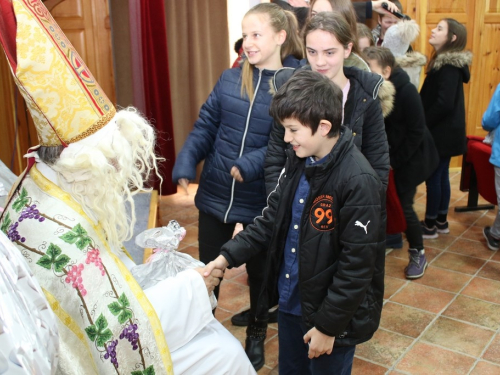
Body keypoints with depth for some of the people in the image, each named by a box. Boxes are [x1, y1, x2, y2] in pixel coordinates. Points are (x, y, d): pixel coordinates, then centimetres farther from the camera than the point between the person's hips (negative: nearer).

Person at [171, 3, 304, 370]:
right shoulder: (230, 79, 1)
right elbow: (205, 127, 1)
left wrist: (250, 165, -27)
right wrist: (185, 166, -11)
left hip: (260, 202, -3)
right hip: (215, 195, 3)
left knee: (260, 272, 18)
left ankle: (255, 336, 41)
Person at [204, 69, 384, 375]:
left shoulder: (359, 182, -25)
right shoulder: (297, 160, -2)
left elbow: (357, 266, -22)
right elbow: (271, 221, 5)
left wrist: (328, 326, -16)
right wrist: (228, 256, -5)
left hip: (333, 315, -7)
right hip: (290, 303, 7)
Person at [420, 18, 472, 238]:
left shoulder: (449, 66, -19)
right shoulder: (446, 62, 11)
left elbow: (444, 104, -25)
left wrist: (421, 124, -15)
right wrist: (424, 123, 6)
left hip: (441, 132, -9)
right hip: (445, 131, 9)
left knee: (433, 177, 0)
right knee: (441, 175, 16)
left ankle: (430, 225, 10)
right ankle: (441, 221, 27)